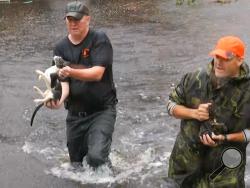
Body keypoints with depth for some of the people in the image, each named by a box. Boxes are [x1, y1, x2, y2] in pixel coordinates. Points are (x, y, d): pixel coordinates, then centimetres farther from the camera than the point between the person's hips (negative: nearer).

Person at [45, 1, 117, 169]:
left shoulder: (100, 40, -9)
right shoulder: (61, 48, 2)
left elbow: (97, 73, -21)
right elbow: (63, 82, -6)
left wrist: (72, 72, -39)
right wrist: (59, 99, -29)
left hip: (102, 110, -5)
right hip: (75, 113, 5)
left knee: (96, 156, -21)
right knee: (76, 162, 12)